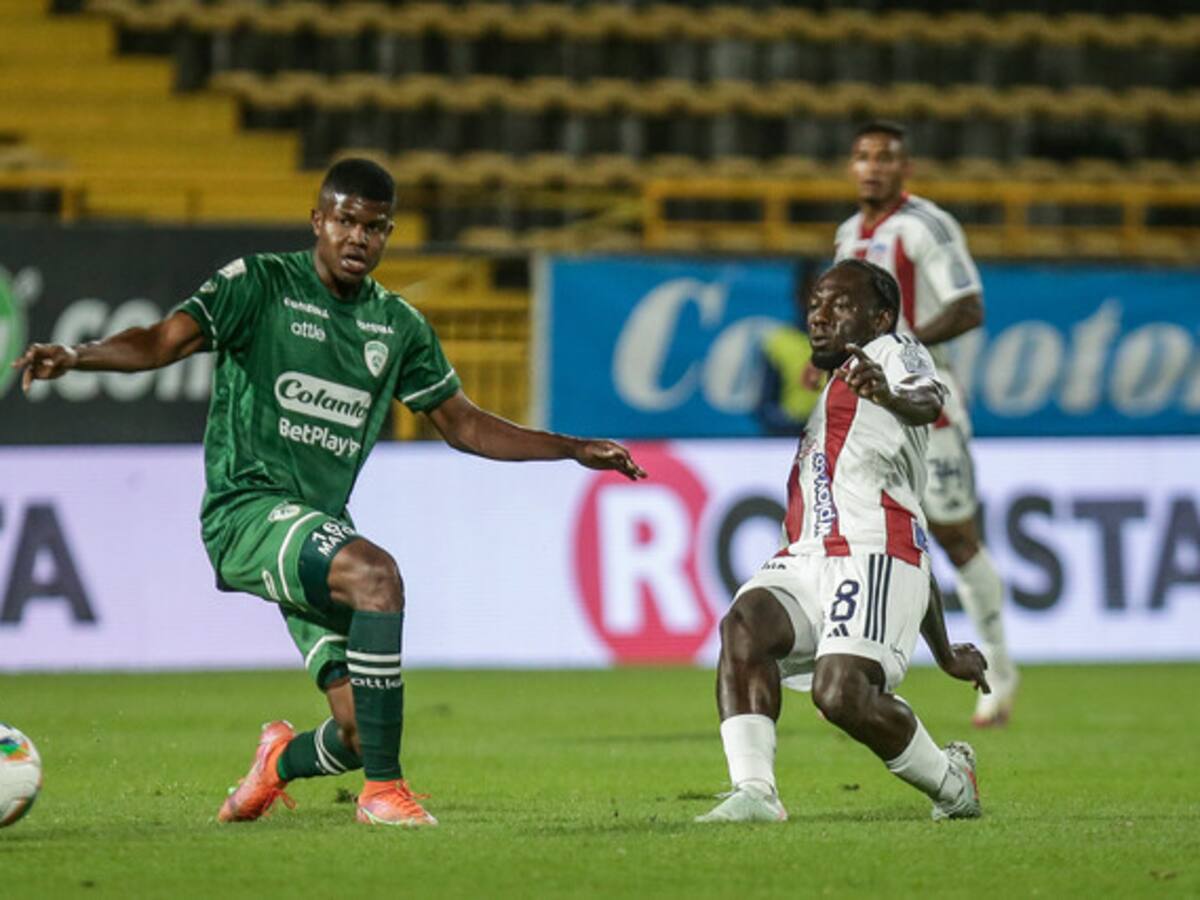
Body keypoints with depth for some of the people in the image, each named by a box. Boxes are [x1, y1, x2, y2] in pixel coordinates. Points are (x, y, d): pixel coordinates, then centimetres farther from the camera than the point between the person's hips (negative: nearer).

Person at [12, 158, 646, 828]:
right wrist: (76, 356, -32)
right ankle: (384, 790, -26)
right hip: (247, 510, -6)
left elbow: (463, 423, 23)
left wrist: (572, 449, 18)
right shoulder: (260, 285, -2)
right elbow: (163, 341, -13)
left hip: (319, 530, 6)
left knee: (362, 733, -5)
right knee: (376, 573, -35)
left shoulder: (399, 326, 14)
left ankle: (283, 761, 33)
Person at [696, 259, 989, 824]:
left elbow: (928, 402, -22)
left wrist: (891, 396, -48)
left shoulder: (892, 354, 7)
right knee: (745, 623, -24)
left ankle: (951, 782, 5)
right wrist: (944, 653, 40)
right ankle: (754, 792, -34)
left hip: (872, 559, -8)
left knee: (841, 694, -23)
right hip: (804, 561, 8)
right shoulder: (828, 387, 33)